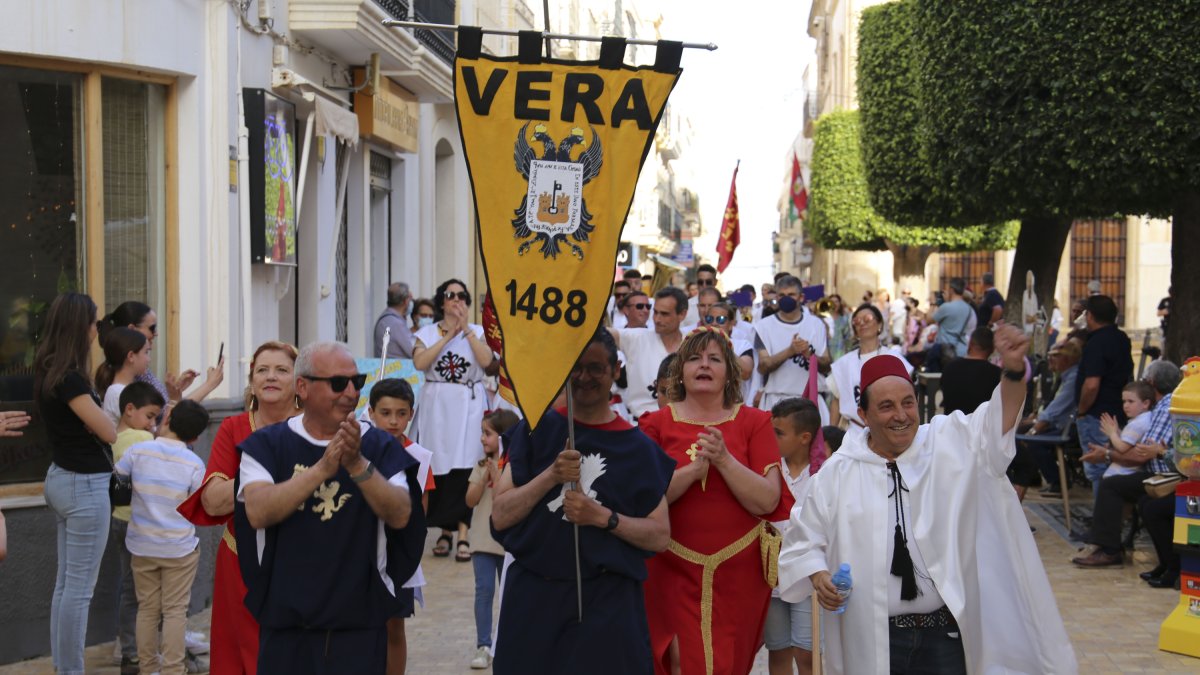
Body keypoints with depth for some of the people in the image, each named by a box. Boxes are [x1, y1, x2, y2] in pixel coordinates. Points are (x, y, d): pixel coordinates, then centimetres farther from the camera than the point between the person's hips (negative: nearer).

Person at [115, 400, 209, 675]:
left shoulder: (138, 451, -10)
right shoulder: (194, 464, -13)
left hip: (141, 546, 2)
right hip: (179, 548, -2)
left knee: (147, 608, 14)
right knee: (175, 611, 6)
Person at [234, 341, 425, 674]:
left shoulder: (379, 446, 3)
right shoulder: (266, 445, 1)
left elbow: (400, 515, -10)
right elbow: (257, 512, -15)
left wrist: (357, 464, -23)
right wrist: (322, 468, -24)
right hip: (285, 625, 0)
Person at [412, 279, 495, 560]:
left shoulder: (477, 331, 10)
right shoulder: (427, 333, 8)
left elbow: (486, 360, -9)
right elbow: (420, 362, -10)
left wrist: (466, 330, -8)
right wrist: (448, 337, -10)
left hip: (468, 405, -1)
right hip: (436, 404, 1)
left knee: (464, 467, -10)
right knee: (439, 467, -1)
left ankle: (462, 533, -10)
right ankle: (446, 530, 11)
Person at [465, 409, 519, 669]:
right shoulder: (481, 466, 6)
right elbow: (471, 500, 0)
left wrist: (497, 476, -16)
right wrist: (485, 477, -10)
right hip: (483, 539, 3)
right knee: (484, 590, -4)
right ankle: (483, 646, -3)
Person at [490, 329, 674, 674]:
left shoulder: (636, 447, 2)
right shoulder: (536, 430, 3)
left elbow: (659, 535, 1)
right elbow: (500, 516, -1)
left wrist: (604, 517, -14)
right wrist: (550, 476, -14)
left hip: (607, 600, -1)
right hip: (531, 595, 1)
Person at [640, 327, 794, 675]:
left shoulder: (754, 422, 4)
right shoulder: (657, 424, 3)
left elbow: (768, 501, -7)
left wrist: (724, 459, -18)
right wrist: (693, 469, -21)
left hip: (738, 570, 1)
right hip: (674, 570, -1)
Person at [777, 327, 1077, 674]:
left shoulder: (950, 444, 3)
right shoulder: (837, 473, 2)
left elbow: (998, 421, -14)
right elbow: (805, 541, 12)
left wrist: (1014, 369, -31)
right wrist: (817, 575, -8)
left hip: (947, 632, 0)